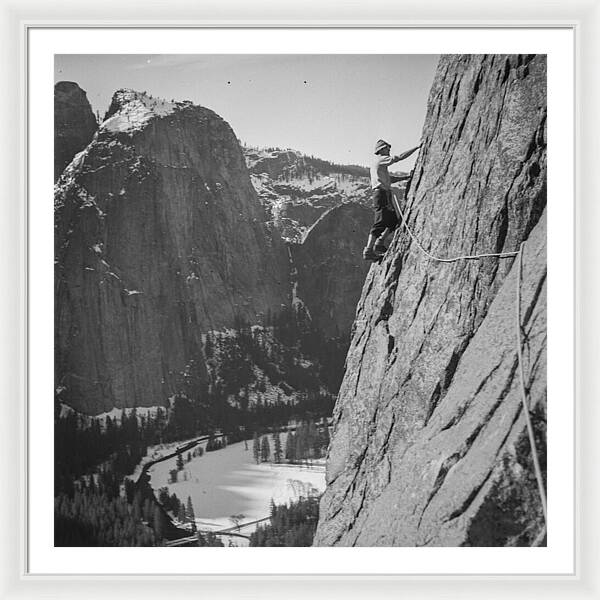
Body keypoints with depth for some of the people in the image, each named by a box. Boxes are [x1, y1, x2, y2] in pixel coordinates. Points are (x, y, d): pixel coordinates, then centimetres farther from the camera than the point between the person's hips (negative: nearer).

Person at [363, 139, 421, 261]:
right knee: (380, 223, -12)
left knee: (393, 221, 10)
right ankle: (368, 251, -13)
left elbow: (390, 178, 25)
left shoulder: (379, 163, 25)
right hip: (381, 194, -10)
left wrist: (408, 177, 21)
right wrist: (416, 148, -4)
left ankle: (379, 243, 9)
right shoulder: (380, 159, -5)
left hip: (384, 195, 10)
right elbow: (400, 157, -10)